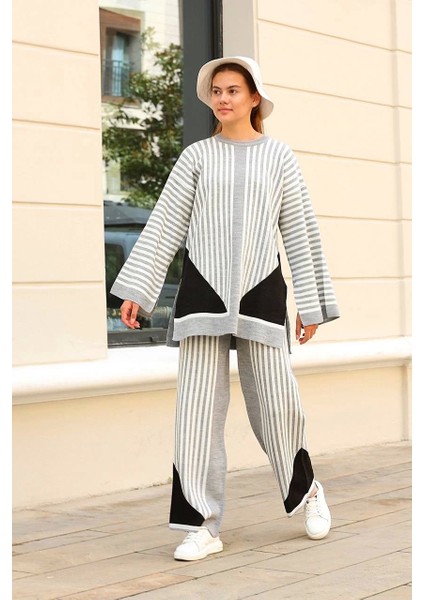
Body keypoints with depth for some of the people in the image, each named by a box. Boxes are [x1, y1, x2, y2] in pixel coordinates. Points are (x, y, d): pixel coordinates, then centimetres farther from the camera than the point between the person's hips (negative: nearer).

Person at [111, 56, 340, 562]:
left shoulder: (278, 156, 8)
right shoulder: (197, 156, 8)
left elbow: (299, 232, 9)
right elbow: (164, 227, 6)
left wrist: (311, 304, 7)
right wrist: (136, 291, -2)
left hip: (261, 291, 0)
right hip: (204, 290, 1)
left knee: (276, 402, -1)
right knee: (198, 405, -5)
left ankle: (305, 487, 28)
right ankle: (203, 525, 0)